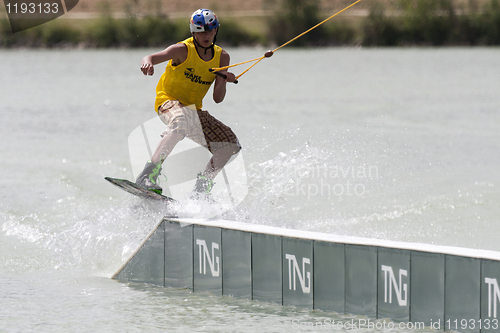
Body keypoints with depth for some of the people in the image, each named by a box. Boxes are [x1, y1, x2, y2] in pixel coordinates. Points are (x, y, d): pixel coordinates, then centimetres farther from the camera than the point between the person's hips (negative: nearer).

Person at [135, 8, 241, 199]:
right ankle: (148, 176, -46)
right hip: (169, 102, -6)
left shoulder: (222, 57, 2)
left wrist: (223, 81, -20)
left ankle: (201, 189, 7)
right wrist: (147, 62, -50)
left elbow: (217, 99, 1)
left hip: (194, 110, 7)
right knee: (182, 121, -41)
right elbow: (152, 58, -26)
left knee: (230, 145, -3)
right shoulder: (183, 50, -13)